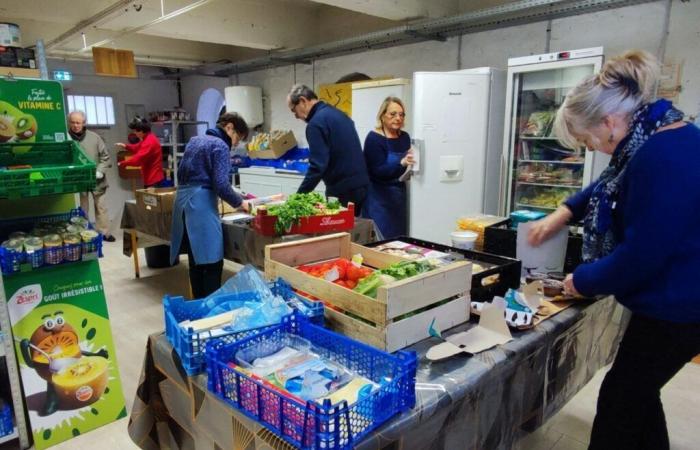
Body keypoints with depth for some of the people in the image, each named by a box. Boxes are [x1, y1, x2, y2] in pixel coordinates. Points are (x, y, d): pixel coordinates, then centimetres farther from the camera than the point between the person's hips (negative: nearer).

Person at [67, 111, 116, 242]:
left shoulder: (94, 137, -2)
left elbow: (105, 156, 3)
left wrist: (100, 171, -8)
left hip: (96, 179, 2)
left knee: (101, 206, 10)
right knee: (82, 208, 10)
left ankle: (104, 232, 21)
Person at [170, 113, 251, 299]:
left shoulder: (194, 140, 19)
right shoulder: (220, 146, -7)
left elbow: (181, 174, 24)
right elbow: (221, 185, -15)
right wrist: (240, 203, -1)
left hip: (182, 200, 9)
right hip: (201, 203, -9)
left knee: (196, 260, 14)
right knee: (212, 261, -4)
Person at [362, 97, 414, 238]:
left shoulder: (405, 137, 5)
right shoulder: (374, 138, -12)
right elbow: (379, 171, -22)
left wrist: (409, 165, -4)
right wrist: (401, 163, -36)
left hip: (399, 195, 6)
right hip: (379, 197, -6)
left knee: (398, 238, 11)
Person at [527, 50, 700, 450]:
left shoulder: (663, 158, -30)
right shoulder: (660, 135, 3)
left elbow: (640, 255, -27)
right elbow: (612, 185, 21)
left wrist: (582, 281, -12)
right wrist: (563, 213, 10)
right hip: (668, 300, 10)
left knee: (619, 401, 5)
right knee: (638, 392, 23)